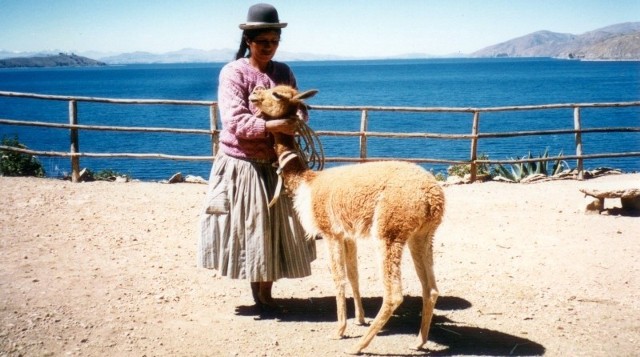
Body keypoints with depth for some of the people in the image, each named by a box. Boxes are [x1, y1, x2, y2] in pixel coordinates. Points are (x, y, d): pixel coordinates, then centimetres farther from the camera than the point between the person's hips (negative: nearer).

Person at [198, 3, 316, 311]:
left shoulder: (284, 72, 7)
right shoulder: (233, 73, -10)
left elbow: (300, 110, 5)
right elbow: (235, 121, -19)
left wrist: (294, 122, -19)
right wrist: (274, 126, -31)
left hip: (276, 165, 5)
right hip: (241, 166, -5)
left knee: (277, 230, 8)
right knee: (248, 230, 1)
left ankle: (266, 292, 22)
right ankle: (257, 290, 17)